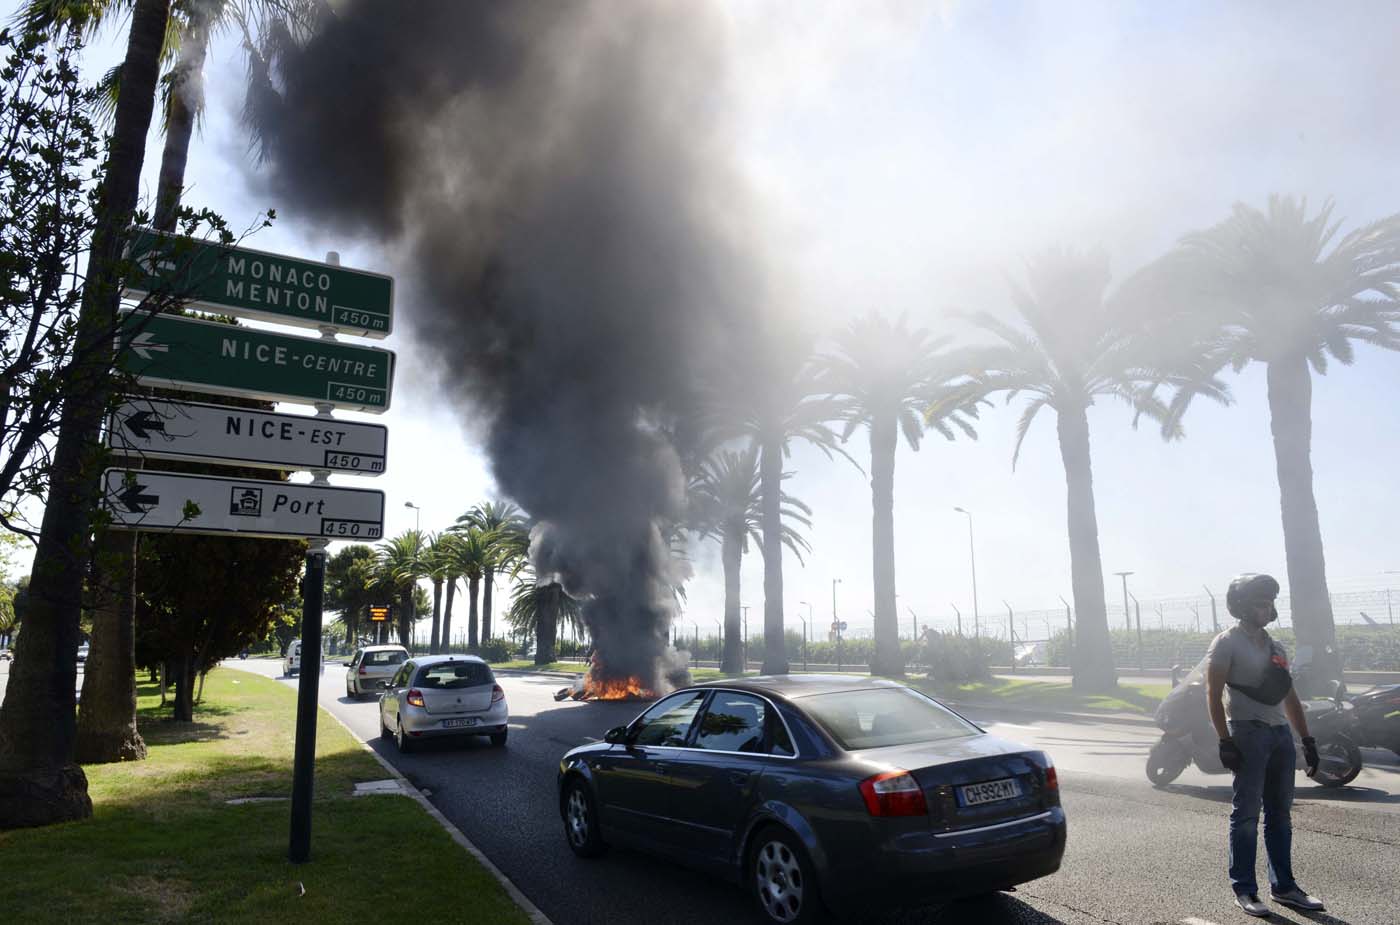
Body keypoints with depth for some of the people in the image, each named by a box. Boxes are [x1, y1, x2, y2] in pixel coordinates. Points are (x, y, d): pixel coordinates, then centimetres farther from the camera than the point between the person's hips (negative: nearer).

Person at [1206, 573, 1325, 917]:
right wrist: (1225, 741, -16)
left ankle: (1283, 886, 22)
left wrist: (1307, 740, 15)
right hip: (1248, 733, -7)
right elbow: (1214, 695, -10)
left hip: (1280, 734, 7)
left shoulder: (1276, 647, 18)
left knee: (1280, 814, 12)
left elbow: (1290, 698, 21)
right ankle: (1244, 890, 3)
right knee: (1246, 814, -4)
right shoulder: (1227, 643, -5)